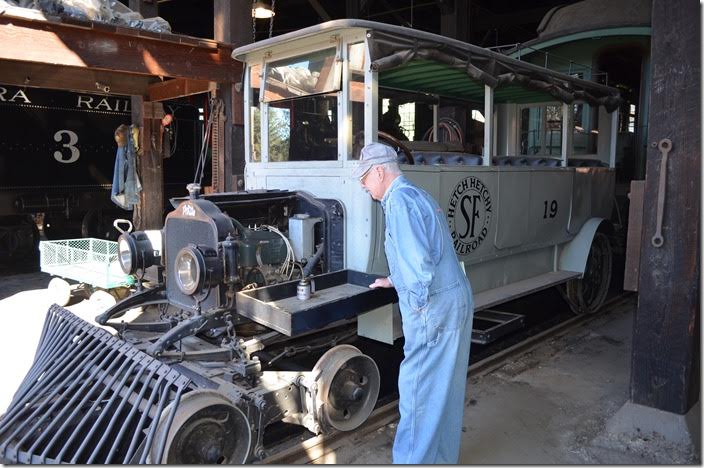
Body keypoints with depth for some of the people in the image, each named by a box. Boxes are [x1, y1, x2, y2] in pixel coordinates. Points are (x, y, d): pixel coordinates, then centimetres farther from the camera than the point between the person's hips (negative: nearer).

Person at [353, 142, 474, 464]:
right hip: (456, 302, 10)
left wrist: (417, 306, -14)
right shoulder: (416, 195, 17)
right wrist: (394, 281, 36)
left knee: (419, 390, 1)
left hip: (434, 308, -10)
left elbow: (419, 260, -24)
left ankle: (414, 460, 14)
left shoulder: (400, 200, -15)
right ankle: (442, 457, 34)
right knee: (445, 389, 19)